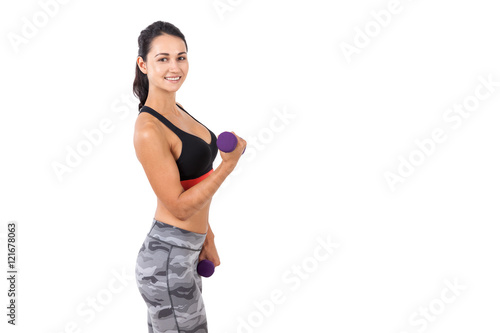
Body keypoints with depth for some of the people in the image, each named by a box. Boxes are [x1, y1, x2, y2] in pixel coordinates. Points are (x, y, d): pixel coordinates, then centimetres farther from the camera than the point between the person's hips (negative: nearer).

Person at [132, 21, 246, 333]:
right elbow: (179, 207, -19)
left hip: (185, 251, 9)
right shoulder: (149, 131, -21)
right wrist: (229, 165, -22)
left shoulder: (177, 110, 6)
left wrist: (206, 235, 18)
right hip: (168, 260, -9)